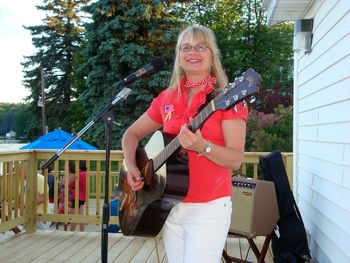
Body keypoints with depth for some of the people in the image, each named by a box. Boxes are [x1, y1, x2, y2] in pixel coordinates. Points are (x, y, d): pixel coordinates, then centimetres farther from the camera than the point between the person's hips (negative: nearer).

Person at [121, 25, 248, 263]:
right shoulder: (167, 98, 6)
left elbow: (236, 160, -14)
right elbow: (132, 133, 15)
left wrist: (202, 146, -31)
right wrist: (131, 167, -2)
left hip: (209, 208, -5)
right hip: (171, 205, 5)